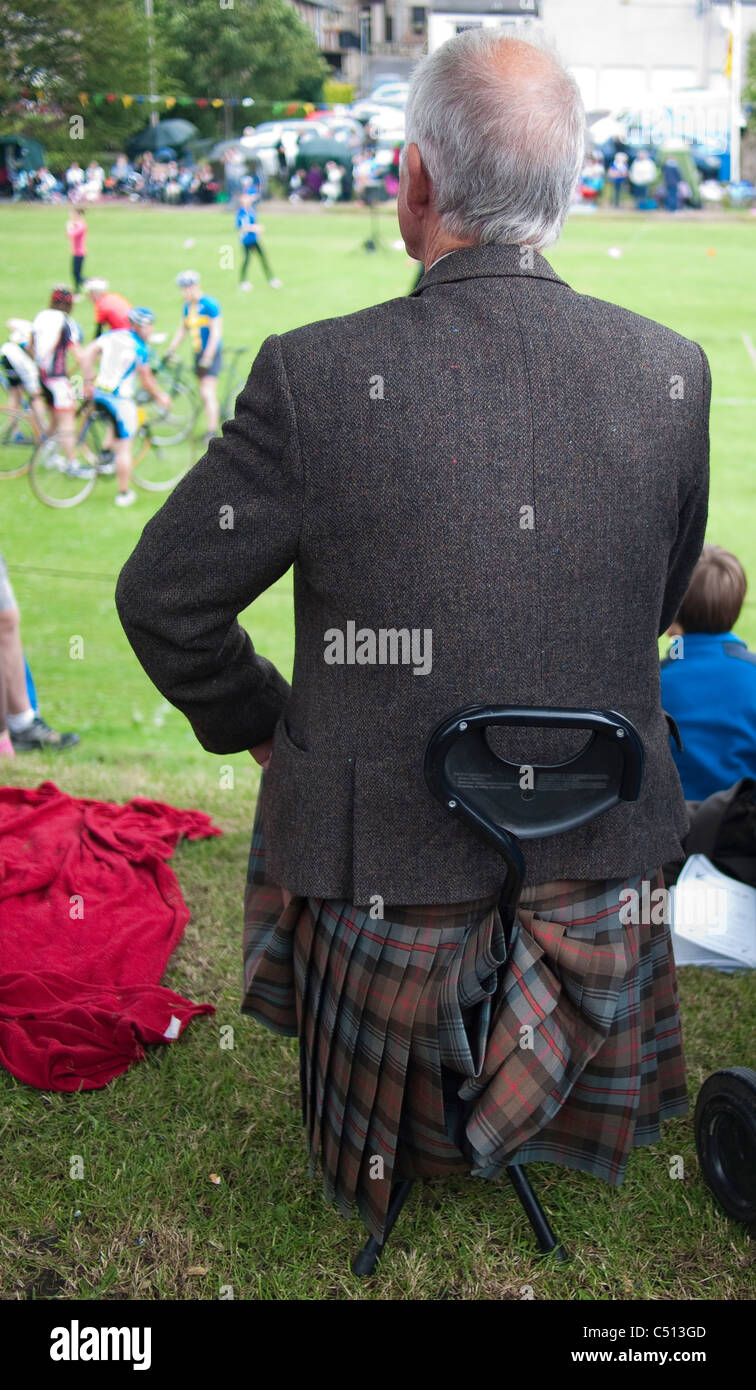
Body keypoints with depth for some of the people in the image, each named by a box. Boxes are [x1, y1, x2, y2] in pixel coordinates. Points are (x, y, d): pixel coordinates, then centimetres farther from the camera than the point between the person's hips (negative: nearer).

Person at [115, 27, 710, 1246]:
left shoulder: (316, 377, -22)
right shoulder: (671, 371, -11)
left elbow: (163, 599, -11)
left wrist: (258, 725, 7)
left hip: (387, 858, -2)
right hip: (596, 852, 2)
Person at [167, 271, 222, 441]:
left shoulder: (210, 304, -14)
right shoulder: (187, 306, 10)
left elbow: (216, 333, -17)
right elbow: (181, 331, 18)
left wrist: (208, 357, -21)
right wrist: (170, 351, 12)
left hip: (212, 355, -7)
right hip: (198, 354, 7)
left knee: (208, 394, -14)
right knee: (204, 394, 10)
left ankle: (212, 431, -15)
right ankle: (212, 427, 21)